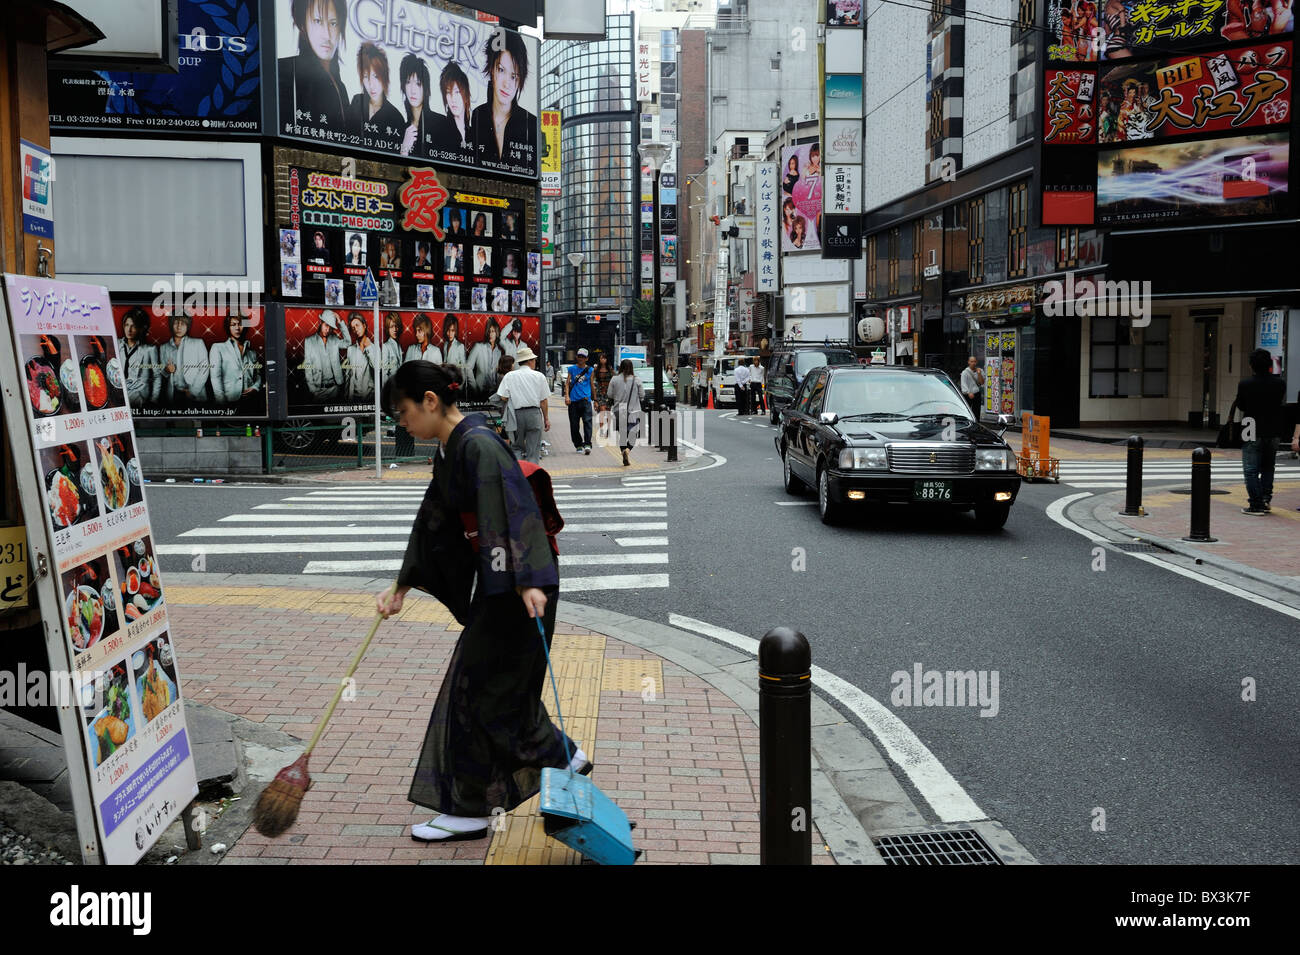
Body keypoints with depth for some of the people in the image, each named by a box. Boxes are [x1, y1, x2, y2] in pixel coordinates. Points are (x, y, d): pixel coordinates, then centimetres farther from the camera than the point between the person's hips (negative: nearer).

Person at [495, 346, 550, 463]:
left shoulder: (509, 376, 1)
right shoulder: (539, 376, 0)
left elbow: (503, 397, -6)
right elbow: (543, 401, 1)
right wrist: (546, 418, 10)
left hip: (517, 414, 1)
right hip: (534, 414, -1)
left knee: (516, 448, 14)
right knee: (534, 450, 5)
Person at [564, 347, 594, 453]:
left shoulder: (590, 370, 10)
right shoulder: (572, 369, 9)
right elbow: (567, 383, 7)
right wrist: (567, 396, -7)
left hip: (585, 400, -1)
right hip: (573, 401, 1)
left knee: (587, 421, -16)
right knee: (574, 425, 4)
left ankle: (587, 444, -22)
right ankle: (578, 445, 17)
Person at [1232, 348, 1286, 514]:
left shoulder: (1245, 385, -11)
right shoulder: (1279, 384, -3)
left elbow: (1241, 407, -2)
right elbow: (1281, 403, 12)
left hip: (1252, 433, -4)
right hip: (1273, 432, 4)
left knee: (1251, 470, 1)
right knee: (1268, 467, 21)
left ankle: (1256, 505, -2)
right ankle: (1266, 497, 13)